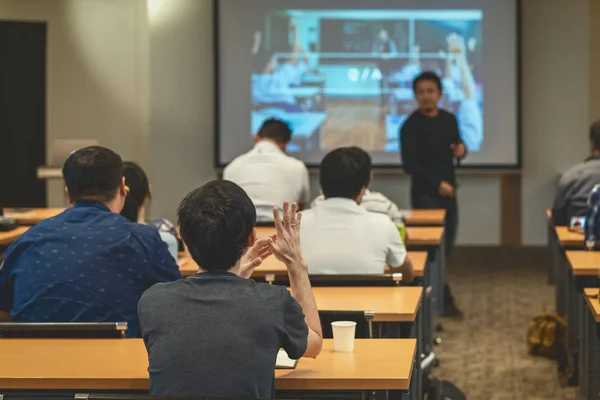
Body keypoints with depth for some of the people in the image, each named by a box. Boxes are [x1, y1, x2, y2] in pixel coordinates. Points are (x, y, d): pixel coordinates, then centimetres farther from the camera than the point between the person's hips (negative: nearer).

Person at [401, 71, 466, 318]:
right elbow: (409, 165, -15)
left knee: (446, 247, 9)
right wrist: (437, 183, -23)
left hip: (449, 192, 6)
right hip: (425, 194, -6)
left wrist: (461, 150, -4)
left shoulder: (449, 120, 9)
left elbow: (458, 147, 21)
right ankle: (442, 300, -1)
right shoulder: (411, 125, -9)